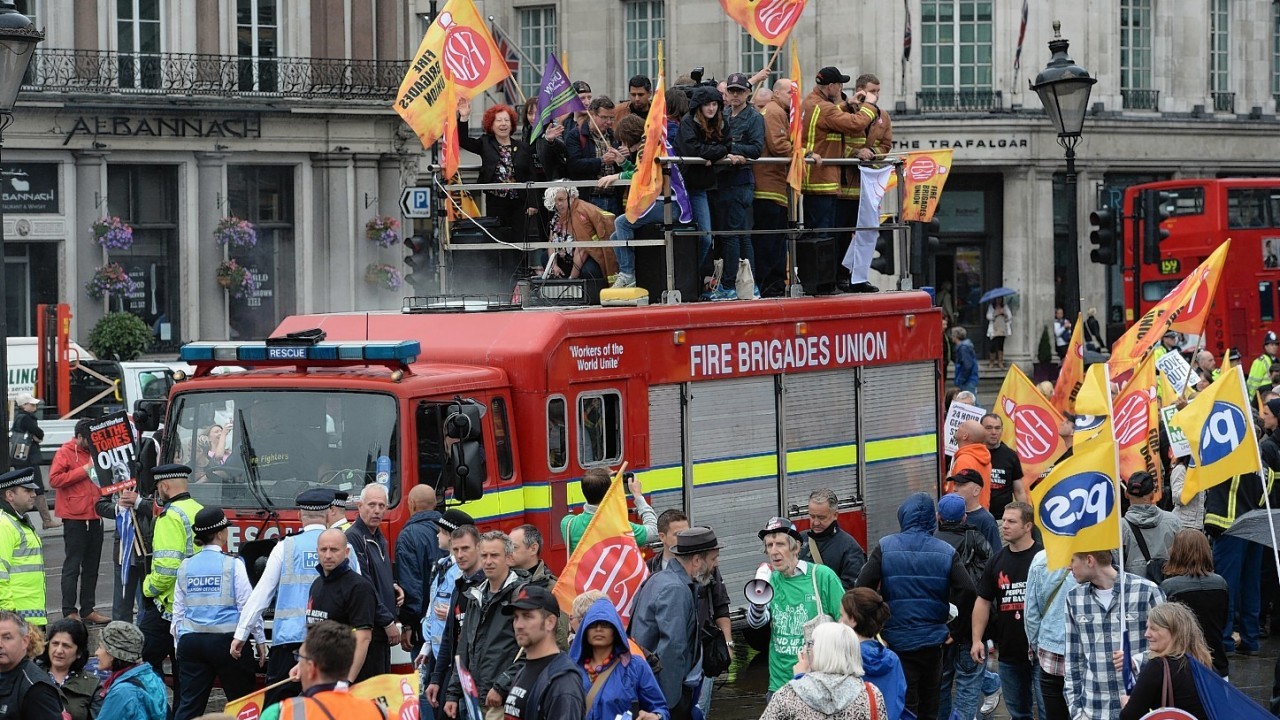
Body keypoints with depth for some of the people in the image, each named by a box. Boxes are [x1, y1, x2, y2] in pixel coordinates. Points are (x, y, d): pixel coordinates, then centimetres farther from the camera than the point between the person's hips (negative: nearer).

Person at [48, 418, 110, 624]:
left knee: (92, 566, 10)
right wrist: (84, 470, -17)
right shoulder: (65, 453, -5)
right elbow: (54, 479, -17)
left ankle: (88, 609, 17)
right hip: (75, 517, -7)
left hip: (94, 517, 7)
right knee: (73, 566, -5)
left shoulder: (95, 451, 15)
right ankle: (69, 612, -2)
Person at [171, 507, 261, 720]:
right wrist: (261, 641, 2)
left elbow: (178, 611, 12)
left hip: (191, 641, 4)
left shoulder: (185, 567, 7)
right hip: (226, 639, -4)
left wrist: (180, 642, 21)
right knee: (243, 702, 7)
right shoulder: (232, 565, -6)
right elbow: (247, 606, -6)